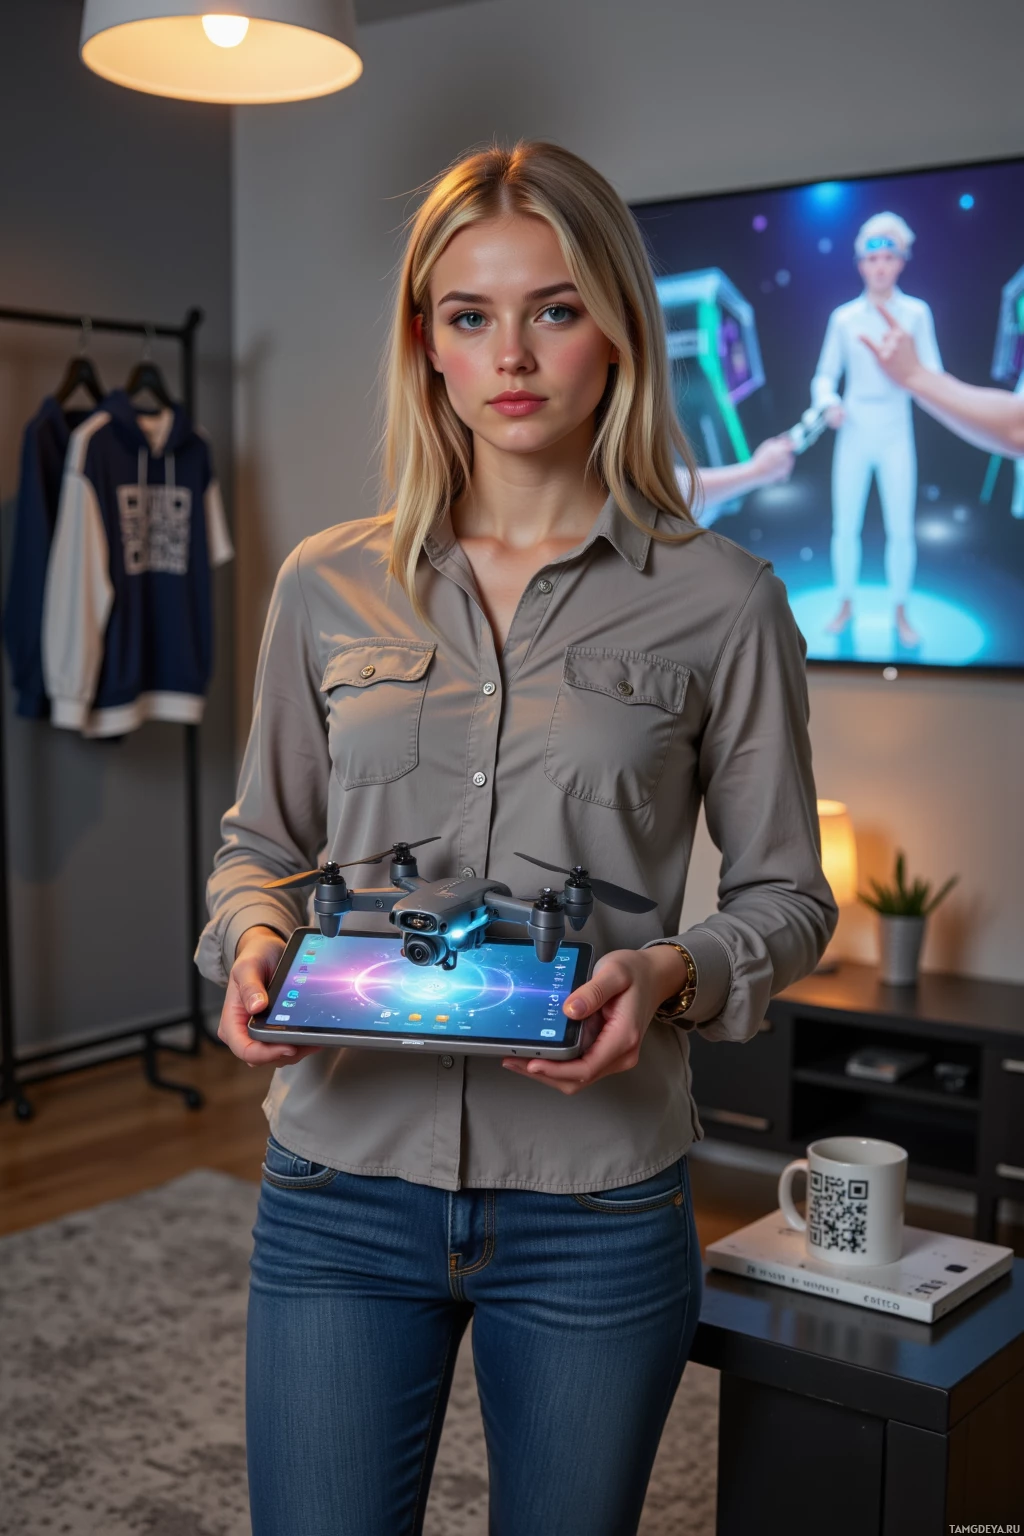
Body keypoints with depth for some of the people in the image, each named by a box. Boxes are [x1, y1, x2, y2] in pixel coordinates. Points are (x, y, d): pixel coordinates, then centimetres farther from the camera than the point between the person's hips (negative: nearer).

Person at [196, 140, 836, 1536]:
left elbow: (788, 895, 2)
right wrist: (254, 941, -9)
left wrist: (675, 974, -18)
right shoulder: (328, 584, 3)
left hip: (595, 1207, -1)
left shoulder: (719, 601, -4)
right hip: (341, 1192, 2)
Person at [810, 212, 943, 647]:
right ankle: (846, 606, 20)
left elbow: (933, 377, -3)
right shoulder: (843, 317, 3)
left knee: (900, 530, -1)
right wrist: (829, 403, -15)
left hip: (895, 434, -1)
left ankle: (900, 613, 13)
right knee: (844, 527, 4)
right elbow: (824, 375, 6)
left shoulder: (915, 313, -1)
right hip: (854, 433, 1)